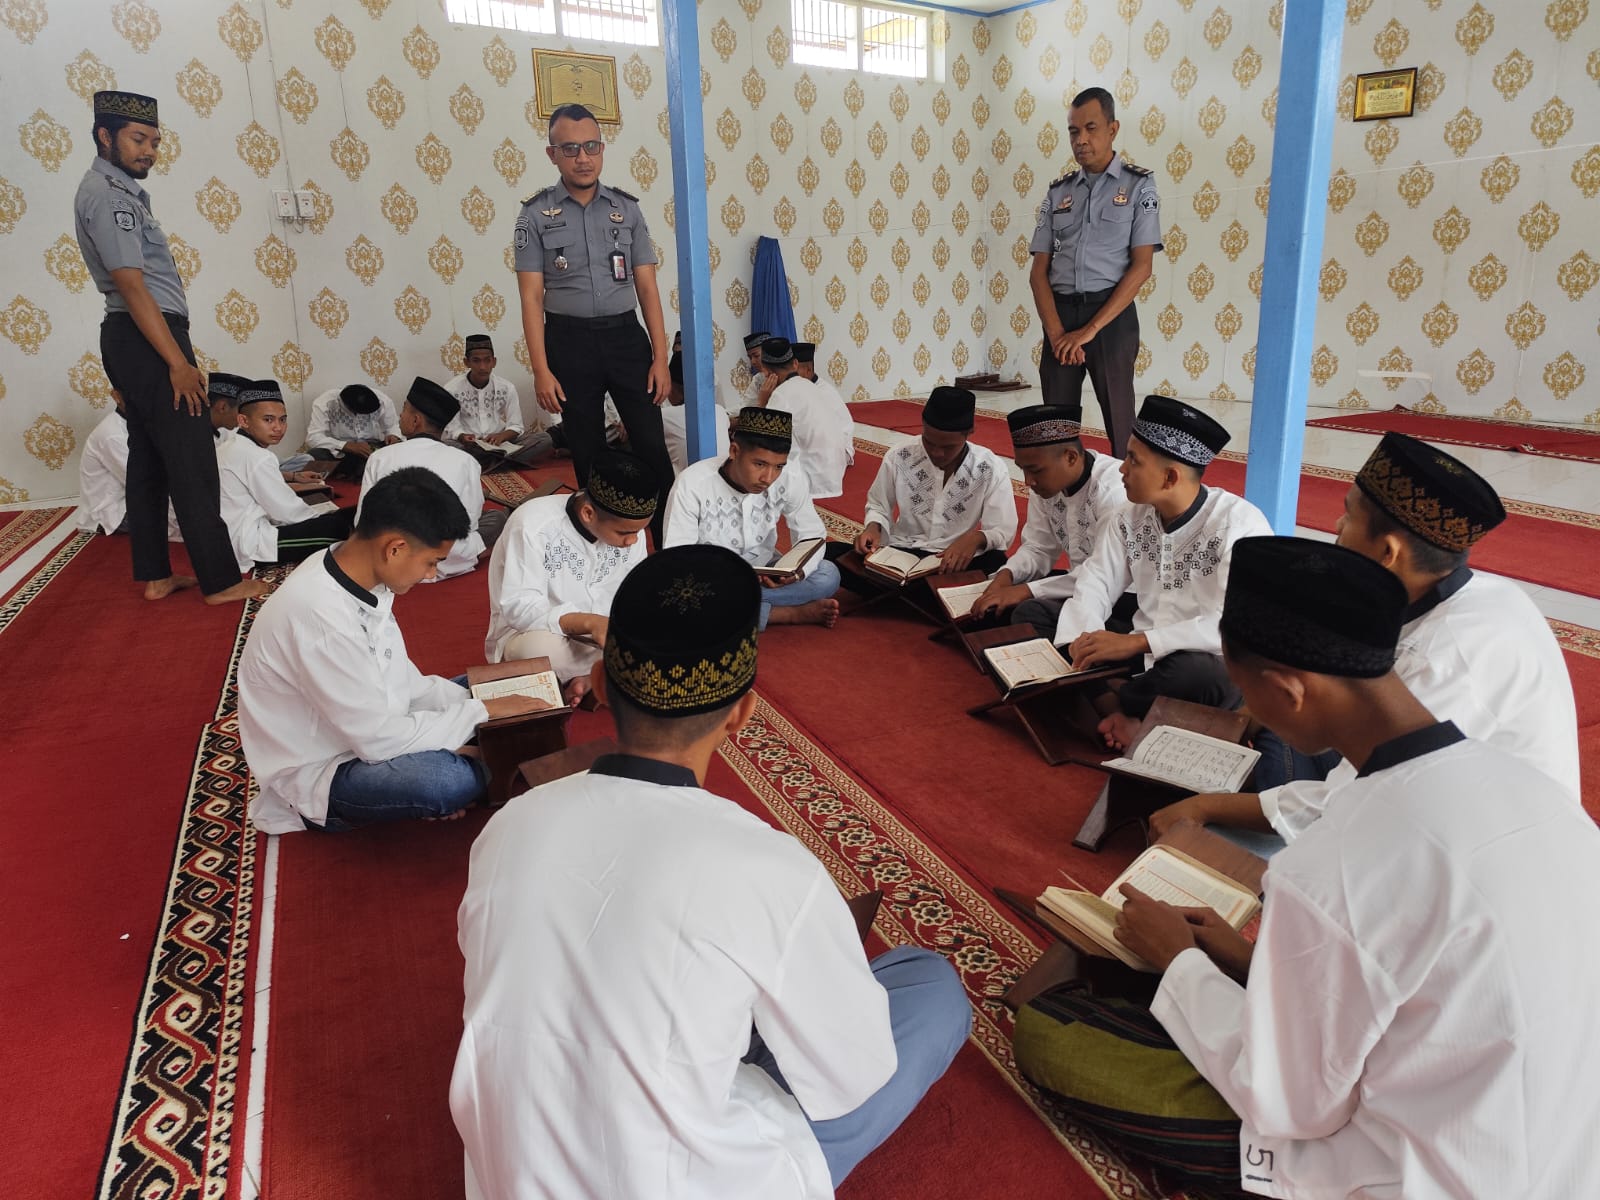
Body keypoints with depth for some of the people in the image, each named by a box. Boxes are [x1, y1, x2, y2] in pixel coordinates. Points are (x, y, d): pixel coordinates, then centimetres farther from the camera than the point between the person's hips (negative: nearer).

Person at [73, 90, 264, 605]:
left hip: (134, 341, 10)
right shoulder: (107, 192, -12)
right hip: (146, 341, -10)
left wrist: (174, 354, 18)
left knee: (150, 459, 12)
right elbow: (131, 285, -19)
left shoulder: (120, 189, 18)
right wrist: (178, 361, -22)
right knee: (192, 461, -8)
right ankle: (221, 580, -4)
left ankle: (155, 576, 19)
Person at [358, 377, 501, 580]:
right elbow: (470, 523, 0)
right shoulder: (465, 462, -9)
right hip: (451, 564, 0)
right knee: (497, 517, 23)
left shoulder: (380, 458, -5)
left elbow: (362, 523, -1)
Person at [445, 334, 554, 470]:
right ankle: (504, 461, -27)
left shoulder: (506, 387, 3)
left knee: (545, 439, -20)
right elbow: (450, 428, -3)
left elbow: (516, 426, 4)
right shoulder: (452, 389, -3)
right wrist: (462, 437, -27)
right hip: (469, 446, -2)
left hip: (500, 443, 2)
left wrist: (501, 436, -19)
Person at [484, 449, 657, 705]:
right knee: (543, 651, -39)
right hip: (530, 633, -4)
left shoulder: (630, 529, -9)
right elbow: (518, 608, -27)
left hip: (603, 634, 4)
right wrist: (589, 622, -42)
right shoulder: (532, 524, -24)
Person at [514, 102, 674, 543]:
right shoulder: (536, 213, 0)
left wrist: (660, 357, -3)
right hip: (570, 341, -1)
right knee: (588, 455, 9)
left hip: (625, 336, 1)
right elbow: (531, 297, -3)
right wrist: (541, 371, -11)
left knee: (652, 447, -2)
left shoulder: (626, 208, 5)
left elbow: (647, 287, 4)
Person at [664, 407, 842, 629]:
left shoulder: (792, 478, -15)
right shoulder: (692, 484, -22)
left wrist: (797, 571, -27)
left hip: (764, 576, 2)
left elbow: (812, 536, -4)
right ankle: (794, 613, -21)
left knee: (828, 575, -21)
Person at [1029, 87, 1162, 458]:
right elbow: (1039, 270, 5)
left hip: (1110, 316, -3)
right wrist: (1056, 331, -10)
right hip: (1060, 314, 3)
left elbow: (1141, 266, -6)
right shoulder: (1058, 191, 12)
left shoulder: (1138, 184, 3)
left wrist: (1090, 329, -13)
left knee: (1119, 423, 2)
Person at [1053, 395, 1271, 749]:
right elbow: (1096, 584, -2)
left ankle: (1107, 703, -12)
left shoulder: (1239, 524, -19)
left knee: (1199, 674, -42)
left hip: (1211, 663, -6)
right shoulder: (1131, 517, 2)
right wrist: (1082, 640, -24)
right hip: (1141, 654, 6)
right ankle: (1125, 716, -16)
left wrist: (1136, 642, -33)